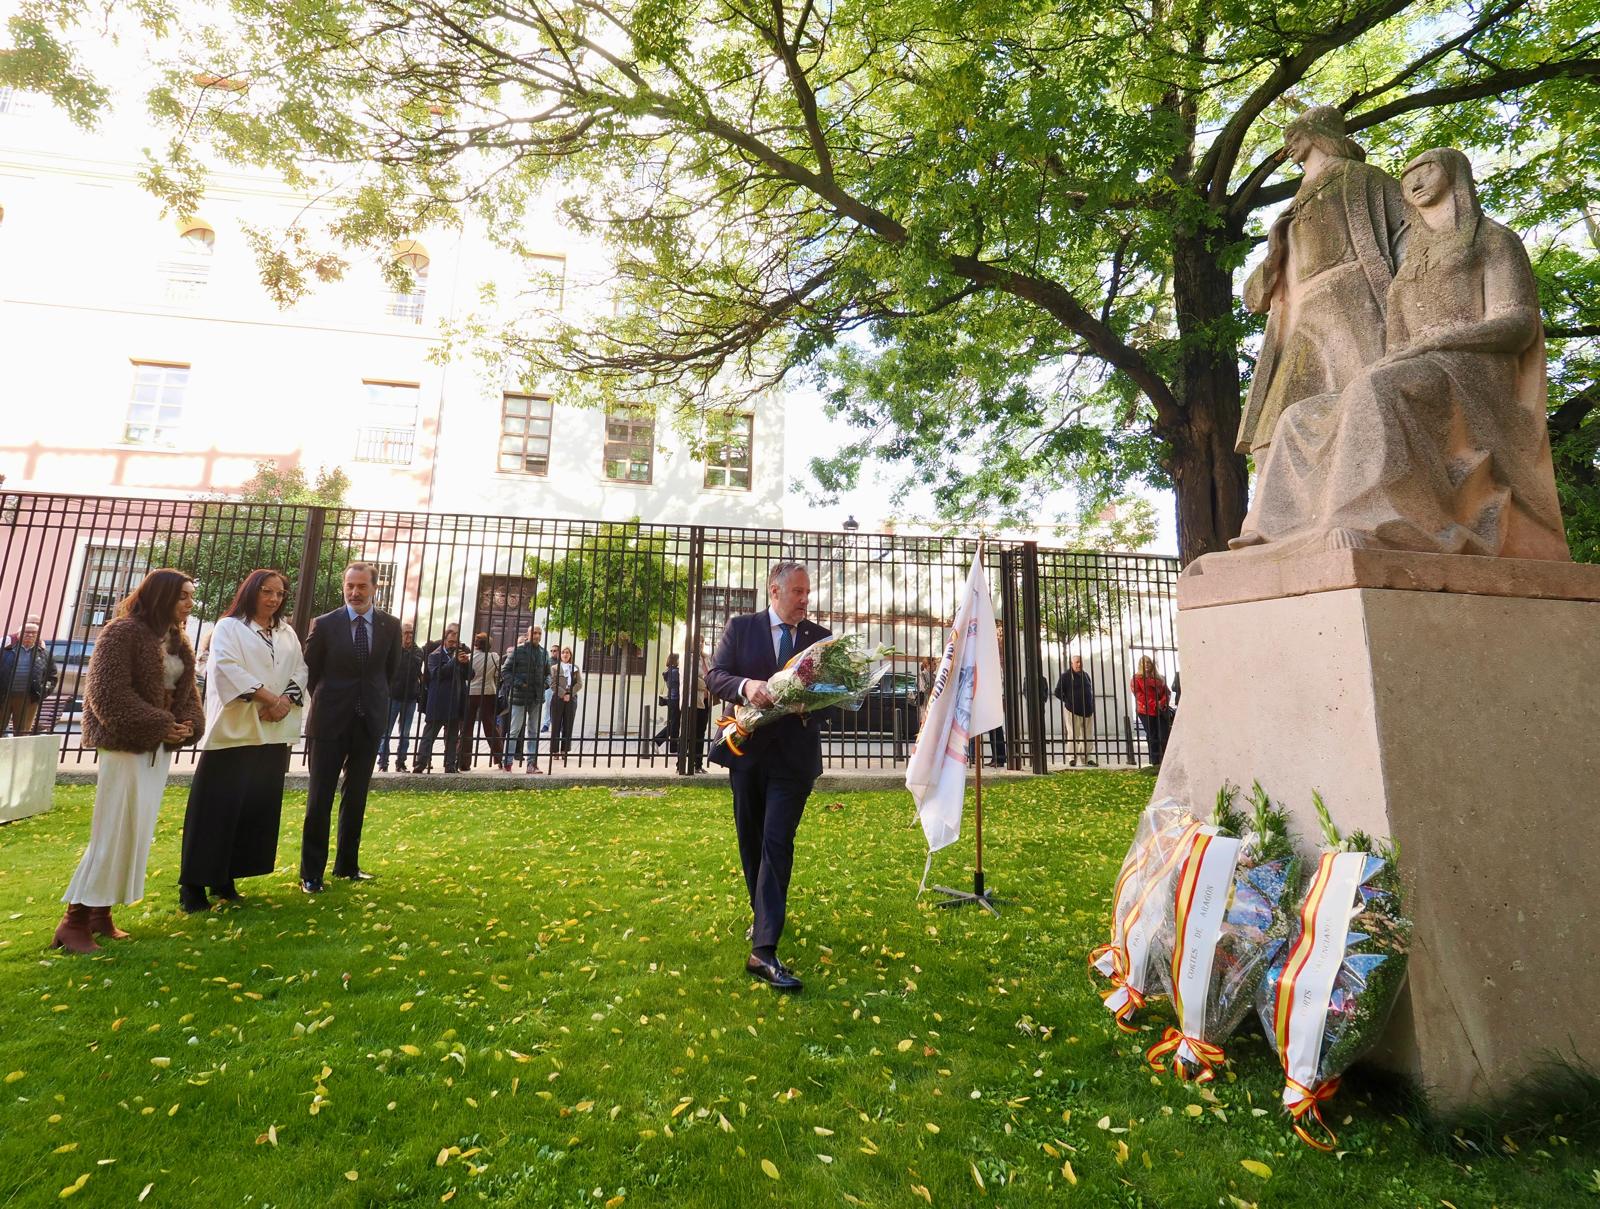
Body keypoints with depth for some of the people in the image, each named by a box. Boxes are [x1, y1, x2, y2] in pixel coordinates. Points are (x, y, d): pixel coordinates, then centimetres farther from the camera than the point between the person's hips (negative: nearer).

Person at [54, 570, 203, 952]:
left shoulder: (178, 640, 12)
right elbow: (108, 694, -17)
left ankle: (101, 913, 20)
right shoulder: (123, 632, -12)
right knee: (115, 833, -5)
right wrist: (161, 725, -17)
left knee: (138, 834, 10)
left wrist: (187, 725, -7)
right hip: (127, 745, -8)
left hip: (159, 747, 8)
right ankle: (75, 919, 8)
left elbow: (186, 690, 12)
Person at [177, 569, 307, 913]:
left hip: (273, 733, 5)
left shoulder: (288, 634, 17)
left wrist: (287, 699, -9)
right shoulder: (229, 627, 2)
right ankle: (193, 884, 7)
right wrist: (268, 696, -19)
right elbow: (227, 666, -13)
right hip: (234, 730, -5)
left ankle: (225, 878, 18)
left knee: (257, 807, 7)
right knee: (218, 806, -3)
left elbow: (300, 670, 10)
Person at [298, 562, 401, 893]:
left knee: (356, 797, 12)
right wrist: (324, 703, 10)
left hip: (369, 720, 2)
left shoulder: (391, 626, -1)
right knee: (320, 797, 4)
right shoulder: (324, 624, -7)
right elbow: (309, 671, 4)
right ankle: (311, 872, 15)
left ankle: (347, 865, 26)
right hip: (330, 720, -2)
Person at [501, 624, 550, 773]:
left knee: (533, 731, 10)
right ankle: (508, 762, 11)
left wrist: (546, 683, -1)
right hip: (519, 696, -4)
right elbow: (506, 670, -5)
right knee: (514, 730, 1)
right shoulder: (518, 650, -5)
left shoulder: (544, 653, 9)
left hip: (537, 698, 5)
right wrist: (518, 683, -16)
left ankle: (532, 762, 17)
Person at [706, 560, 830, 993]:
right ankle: (763, 915, 39)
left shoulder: (821, 638, 5)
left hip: (794, 756, -1)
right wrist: (746, 686, -25)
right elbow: (714, 674, -4)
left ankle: (763, 950, -8)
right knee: (751, 841, 16)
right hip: (748, 750, 2)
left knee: (777, 843, -9)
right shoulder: (741, 627, 2)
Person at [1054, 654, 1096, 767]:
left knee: (1088, 736, 8)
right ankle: (1072, 758, 3)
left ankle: (1087, 758, 16)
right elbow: (1058, 692, -4)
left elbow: (1091, 690, 25)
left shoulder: (1086, 675, 14)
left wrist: (1091, 703, 12)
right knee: (1073, 735, -4)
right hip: (1073, 711, -5)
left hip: (1088, 711, 6)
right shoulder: (1066, 676, -4)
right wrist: (1068, 701, -4)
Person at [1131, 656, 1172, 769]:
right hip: (1146, 711, -3)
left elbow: (1167, 692, 11)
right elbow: (1139, 695, -5)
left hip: (1162, 710, 3)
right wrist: (1154, 704, -14)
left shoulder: (1160, 678, 17)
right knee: (1153, 737, 0)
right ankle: (1155, 762, 4)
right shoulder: (1137, 679, 5)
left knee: (1165, 736, -5)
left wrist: (1163, 703, -10)